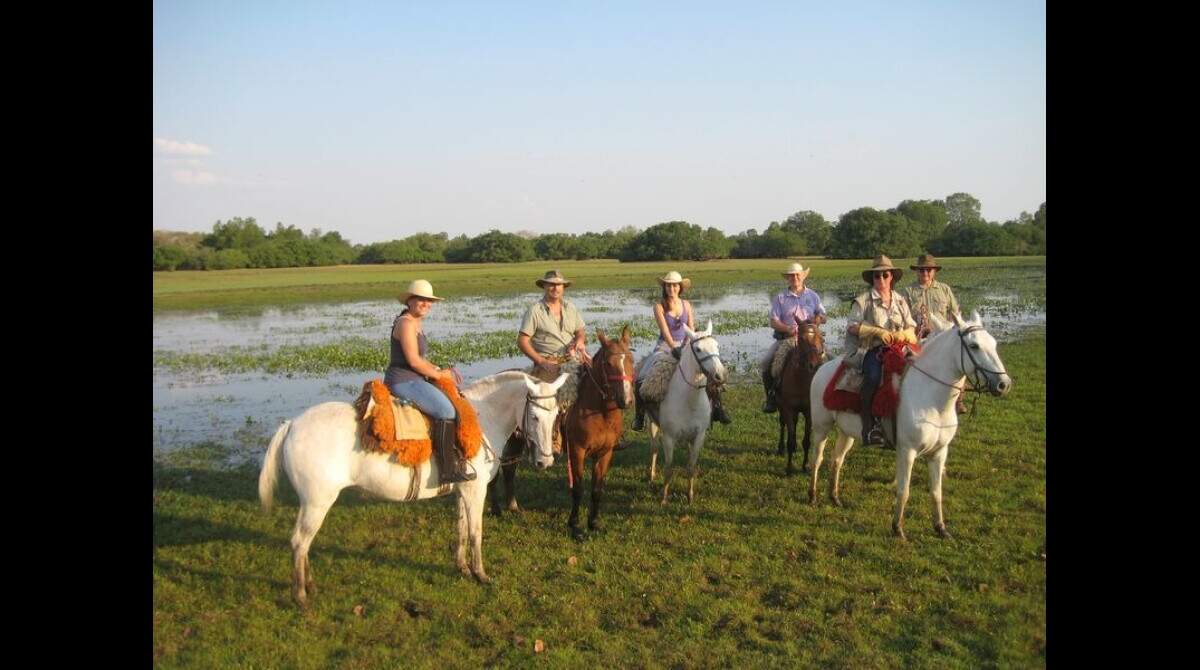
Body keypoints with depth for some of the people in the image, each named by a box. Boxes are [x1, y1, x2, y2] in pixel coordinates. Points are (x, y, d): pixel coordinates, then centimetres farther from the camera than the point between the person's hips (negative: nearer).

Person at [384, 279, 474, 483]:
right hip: (403, 381, -11)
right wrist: (439, 374, -8)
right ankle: (448, 469, -26)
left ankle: (457, 458, 15)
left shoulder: (417, 323, 18)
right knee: (446, 410, -24)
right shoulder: (406, 323, -13)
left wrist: (440, 370, 8)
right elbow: (413, 360, -19)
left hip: (411, 380, 11)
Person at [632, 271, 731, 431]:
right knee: (641, 377, -19)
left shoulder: (686, 305, 5)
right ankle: (640, 415, -2)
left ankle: (716, 407, 5)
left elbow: (691, 329, 4)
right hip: (665, 346, -3)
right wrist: (674, 347, -26)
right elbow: (665, 330, -15)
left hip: (684, 345, 3)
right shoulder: (659, 306, -6)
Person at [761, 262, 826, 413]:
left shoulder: (813, 296, 14)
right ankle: (771, 397, -2)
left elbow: (823, 317, 13)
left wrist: (818, 318, -12)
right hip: (785, 338, 0)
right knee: (766, 364, -18)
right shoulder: (780, 298, 8)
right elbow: (774, 322, 0)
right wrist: (789, 329, -18)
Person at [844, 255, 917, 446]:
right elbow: (853, 326, -4)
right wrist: (878, 332, -15)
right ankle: (869, 425, -31)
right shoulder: (863, 300, 6)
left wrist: (904, 334, -7)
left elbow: (911, 328, 17)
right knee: (874, 374, -35)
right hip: (869, 349, -4)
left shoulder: (900, 301, 19)